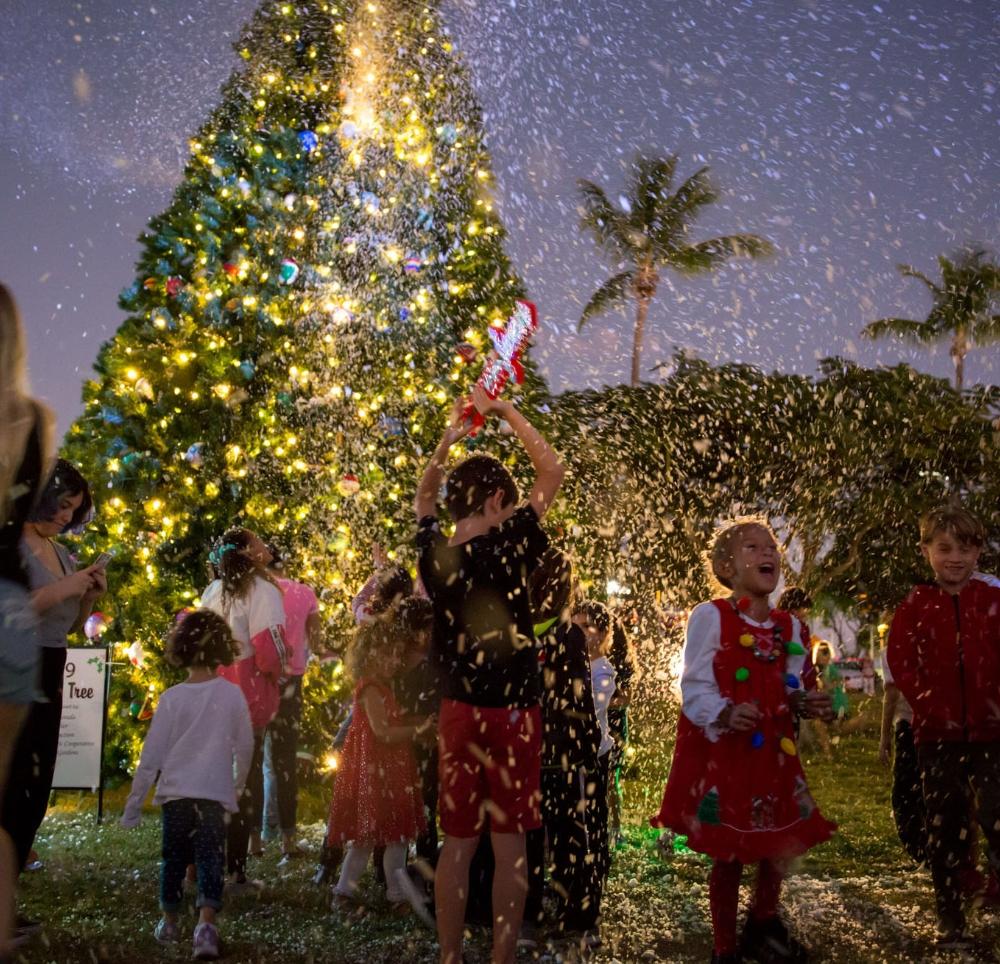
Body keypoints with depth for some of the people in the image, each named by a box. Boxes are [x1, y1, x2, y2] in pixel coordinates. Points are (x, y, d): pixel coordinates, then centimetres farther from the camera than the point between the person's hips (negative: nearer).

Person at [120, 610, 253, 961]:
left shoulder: (172, 697, -5)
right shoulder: (232, 694, -4)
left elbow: (152, 754, -2)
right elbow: (245, 746, 5)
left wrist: (134, 802, 5)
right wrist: (238, 784, 23)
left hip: (176, 791, 1)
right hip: (215, 793, -1)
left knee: (174, 858, 17)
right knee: (210, 859, 0)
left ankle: (169, 923, 28)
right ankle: (205, 925, -18)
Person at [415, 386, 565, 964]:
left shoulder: (435, 551, -1)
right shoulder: (508, 546, -13)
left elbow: (424, 497, 22)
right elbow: (554, 472, -4)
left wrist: (449, 439, 18)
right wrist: (506, 412, 2)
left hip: (458, 711, 5)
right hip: (512, 712, -4)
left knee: (458, 841, 10)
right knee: (510, 842, 3)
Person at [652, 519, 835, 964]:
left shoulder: (788, 626, 7)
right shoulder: (709, 616, -12)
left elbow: (788, 689, 13)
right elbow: (695, 689, -14)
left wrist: (806, 703, -8)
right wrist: (724, 715, -31)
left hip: (773, 752, 6)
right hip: (721, 751, -6)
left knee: (782, 843, 12)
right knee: (728, 854, 4)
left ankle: (763, 927, 38)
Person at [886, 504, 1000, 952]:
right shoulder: (915, 606, 4)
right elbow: (900, 662, -1)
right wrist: (929, 705, -11)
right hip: (937, 734, 1)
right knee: (944, 826, 8)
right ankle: (949, 919, 19)